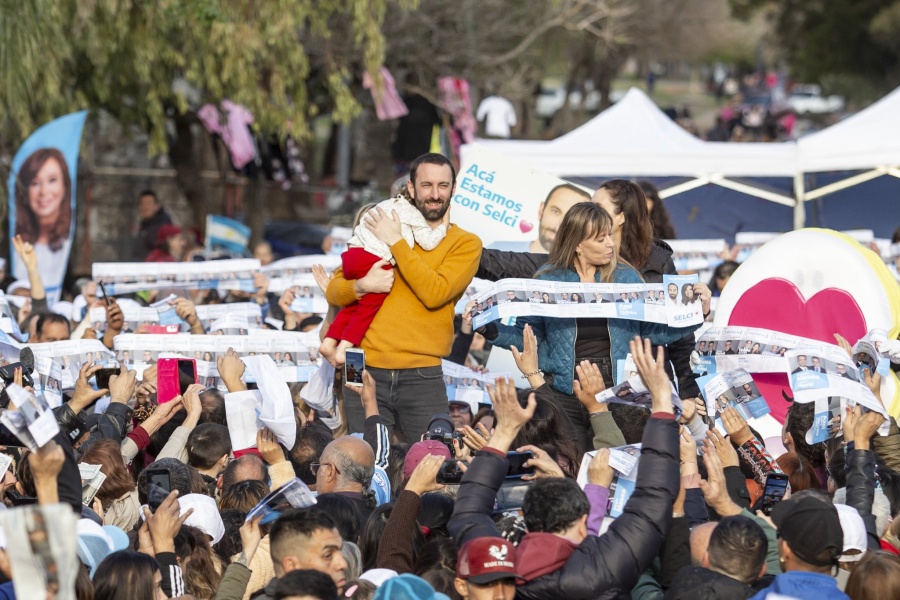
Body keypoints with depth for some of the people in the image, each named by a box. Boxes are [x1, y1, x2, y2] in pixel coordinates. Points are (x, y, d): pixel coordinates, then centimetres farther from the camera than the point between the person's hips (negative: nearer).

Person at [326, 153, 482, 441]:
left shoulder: (465, 243, 7)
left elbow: (435, 293, -11)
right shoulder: (381, 229, 16)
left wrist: (396, 242, -7)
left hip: (422, 377, -2)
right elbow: (333, 290, 13)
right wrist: (362, 286, -9)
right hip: (367, 373, 2)